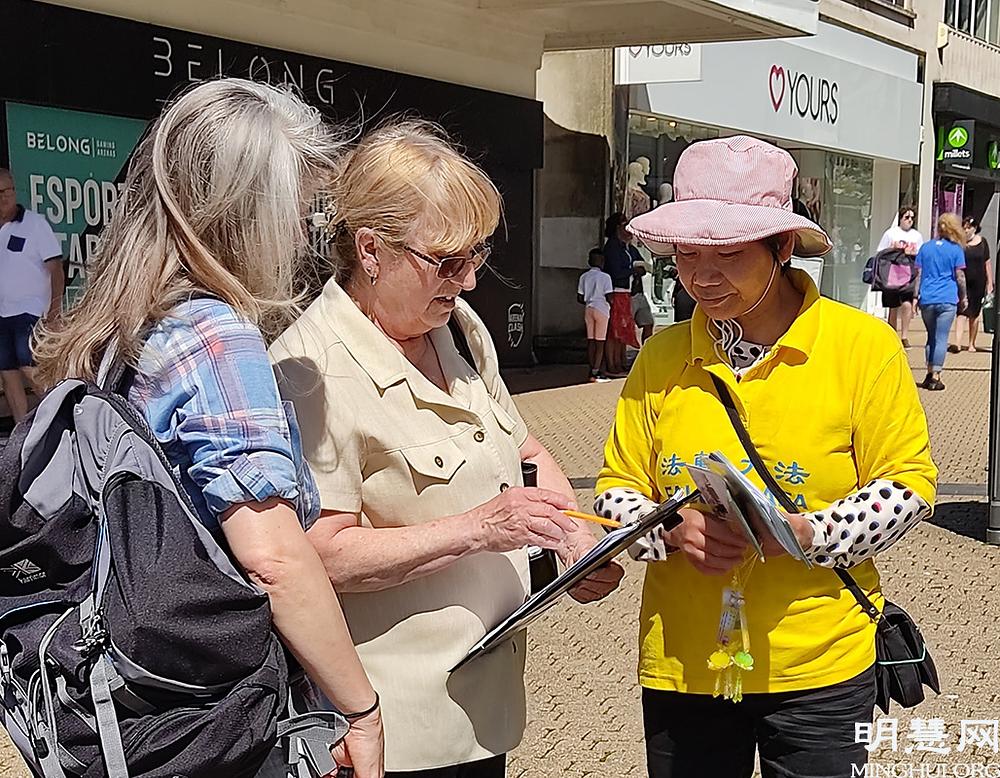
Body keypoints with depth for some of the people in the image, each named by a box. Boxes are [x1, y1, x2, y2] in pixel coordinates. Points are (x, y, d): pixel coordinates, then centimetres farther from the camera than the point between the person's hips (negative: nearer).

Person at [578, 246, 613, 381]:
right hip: (601, 310, -5)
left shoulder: (584, 277, 6)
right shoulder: (605, 277, -9)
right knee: (600, 342, -3)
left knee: (590, 341, 8)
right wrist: (611, 305, 9)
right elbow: (609, 298, -12)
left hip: (588, 309, 5)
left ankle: (593, 370, 10)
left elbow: (580, 298, 7)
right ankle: (596, 372, -8)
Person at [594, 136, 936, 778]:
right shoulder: (662, 358, 1)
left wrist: (810, 533, -20)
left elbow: (909, 481, -5)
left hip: (819, 668, -2)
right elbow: (618, 489, 4)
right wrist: (674, 532, -17)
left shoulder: (864, 345, -6)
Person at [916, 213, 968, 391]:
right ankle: (935, 377, -3)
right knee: (941, 339, -1)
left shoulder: (925, 247, 8)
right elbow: (959, 276, -1)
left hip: (927, 299, 3)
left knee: (931, 337, 17)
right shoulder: (956, 249, -1)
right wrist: (964, 297, 10)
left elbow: (919, 274, 7)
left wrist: (916, 297, 11)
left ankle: (930, 373, 18)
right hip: (947, 300, -3)